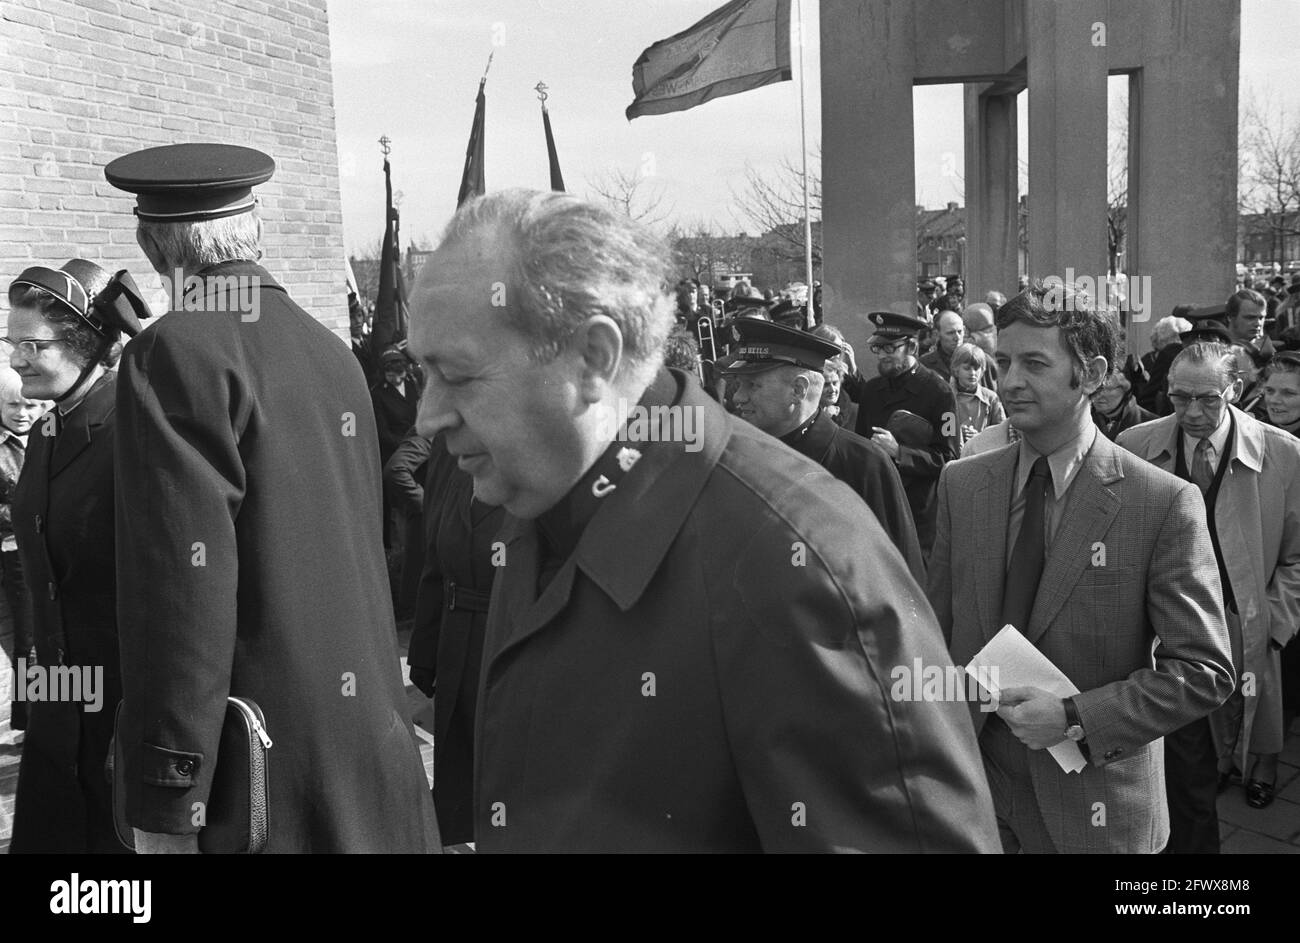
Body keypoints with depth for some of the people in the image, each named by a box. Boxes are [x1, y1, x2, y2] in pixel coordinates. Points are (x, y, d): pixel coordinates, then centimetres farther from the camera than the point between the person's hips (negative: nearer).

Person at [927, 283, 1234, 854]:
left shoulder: (1165, 503, -13)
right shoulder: (960, 484, -1)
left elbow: (1204, 672, -11)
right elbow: (937, 630, 4)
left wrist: (1075, 719, -18)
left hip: (1094, 810, -3)